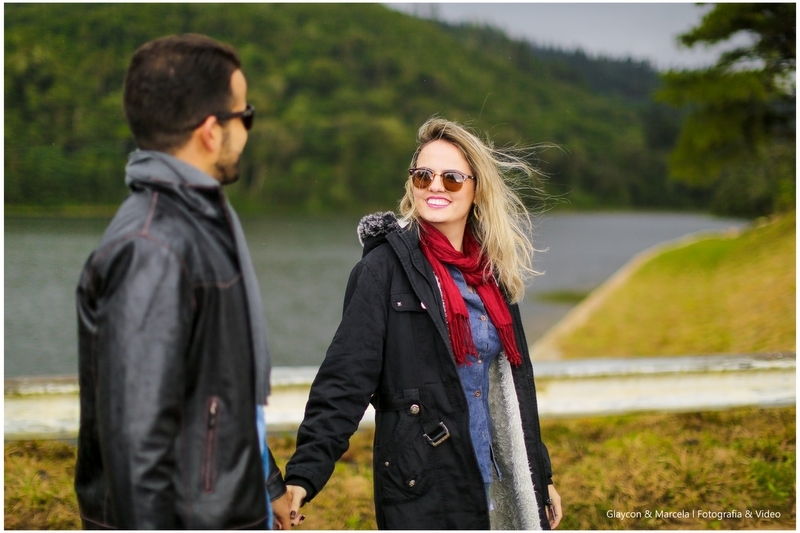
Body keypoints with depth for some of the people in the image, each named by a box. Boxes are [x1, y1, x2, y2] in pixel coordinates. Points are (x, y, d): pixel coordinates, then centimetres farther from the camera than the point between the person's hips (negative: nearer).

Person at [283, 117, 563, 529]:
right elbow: (344, 377, -15)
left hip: (495, 483, 6)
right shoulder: (386, 267, -9)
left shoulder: (491, 271, 9)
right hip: (421, 490, -6)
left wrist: (540, 476, 20)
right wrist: (305, 472, -25)